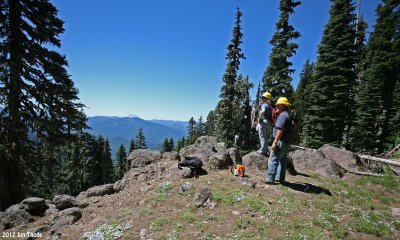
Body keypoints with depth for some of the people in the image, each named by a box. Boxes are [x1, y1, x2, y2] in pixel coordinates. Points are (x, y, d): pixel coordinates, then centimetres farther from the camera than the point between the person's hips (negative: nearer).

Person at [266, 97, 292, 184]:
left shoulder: (282, 115, -16)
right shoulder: (287, 115, 17)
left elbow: (280, 130, -24)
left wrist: (275, 142, -23)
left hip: (281, 142, -11)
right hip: (286, 143, 11)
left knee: (273, 161, -6)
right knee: (283, 161, 15)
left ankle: (270, 179, -4)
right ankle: (281, 179, 23)